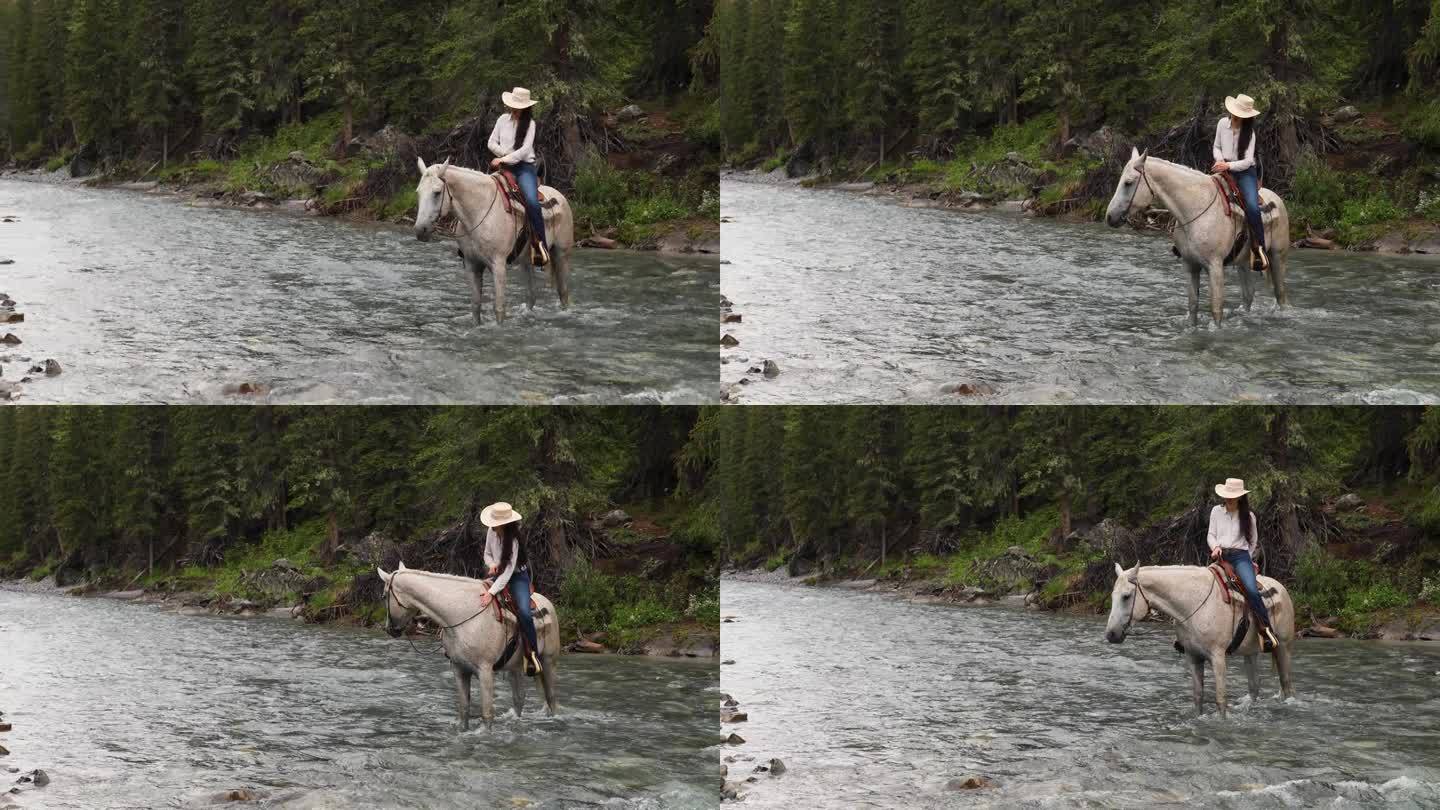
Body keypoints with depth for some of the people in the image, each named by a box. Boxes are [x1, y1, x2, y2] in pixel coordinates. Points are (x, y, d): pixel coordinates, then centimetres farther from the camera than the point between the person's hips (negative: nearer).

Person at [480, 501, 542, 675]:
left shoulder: (513, 540, -26)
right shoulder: (492, 532, -7)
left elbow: (508, 572, -30)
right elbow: (487, 554, 10)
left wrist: (492, 593, -37)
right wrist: (492, 564, -14)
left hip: (517, 576, -7)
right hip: (497, 574, 7)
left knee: (524, 612, -28)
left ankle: (532, 654, -19)